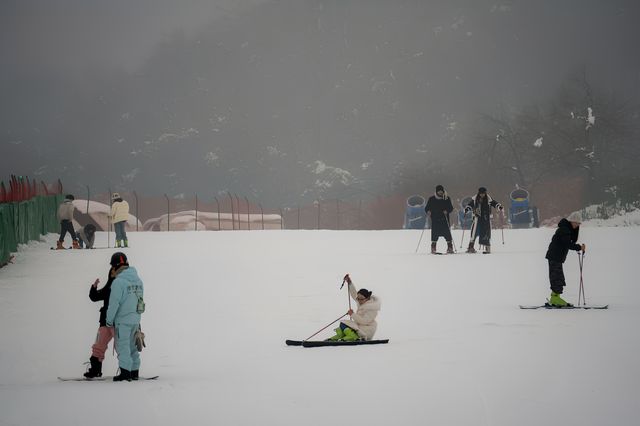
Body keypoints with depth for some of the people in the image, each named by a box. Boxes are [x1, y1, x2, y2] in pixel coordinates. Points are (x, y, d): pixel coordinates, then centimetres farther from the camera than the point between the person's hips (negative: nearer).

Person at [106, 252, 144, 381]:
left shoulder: (118, 282, -15)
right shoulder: (138, 280, 8)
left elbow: (114, 303, -14)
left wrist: (109, 320, -4)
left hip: (123, 320, -7)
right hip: (136, 320, 7)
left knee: (123, 346, -4)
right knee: (132, 346, 15)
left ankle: (125, 372, -10)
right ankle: (134, 372, 17)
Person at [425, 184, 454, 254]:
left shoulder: (447, 198, 7)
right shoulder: (432, 199, 6)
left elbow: (451, 208, 4)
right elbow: (427, 208, 8)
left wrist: (447, 211, -16)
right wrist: (428, 211, -14)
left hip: (444, 219, 0)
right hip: (435, 220, 0)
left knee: (447, 233, -4)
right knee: (435, 234, -5)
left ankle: (450, 247, 3)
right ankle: (433, 248, 1)